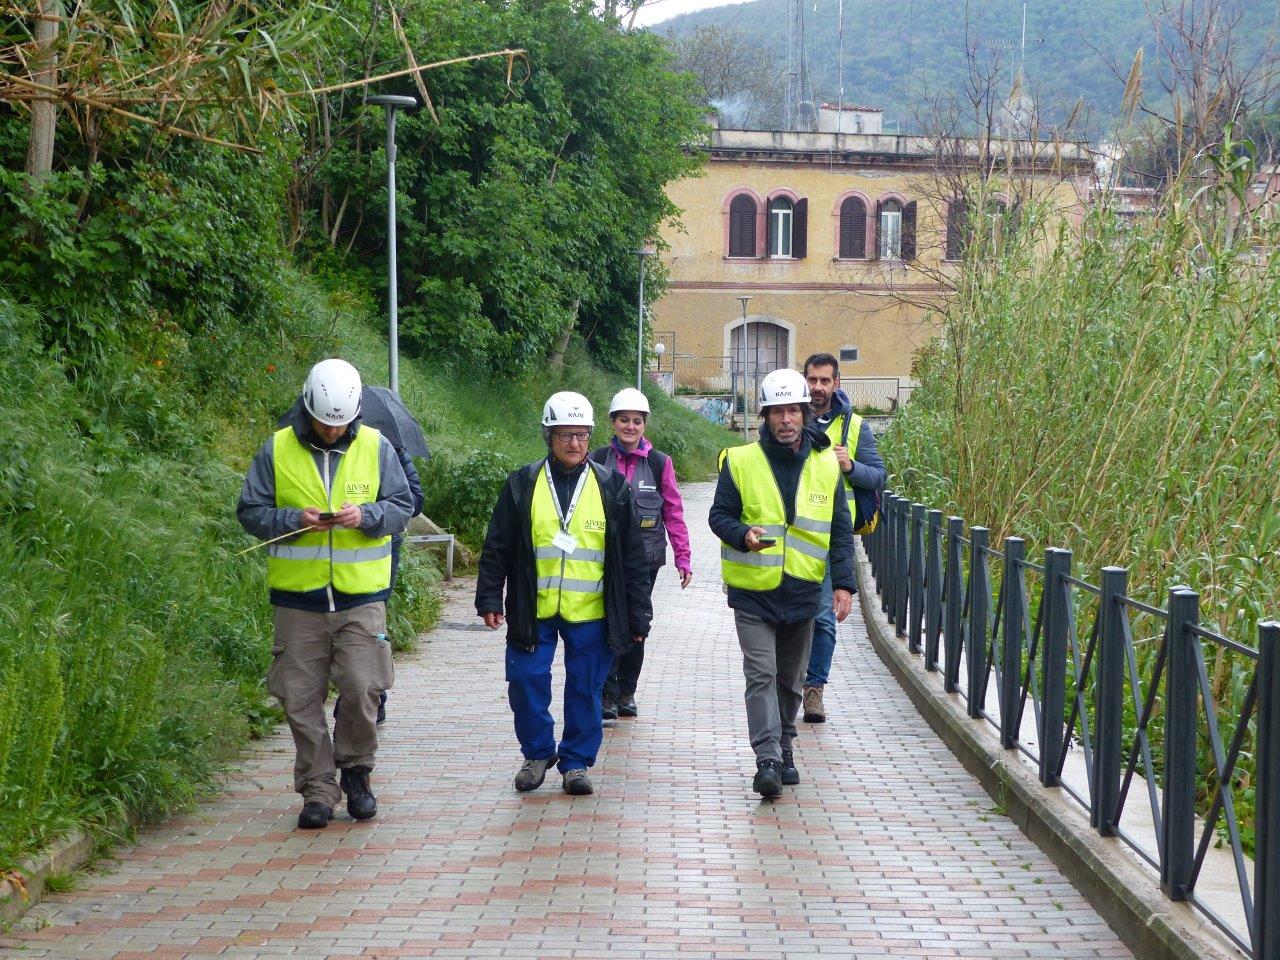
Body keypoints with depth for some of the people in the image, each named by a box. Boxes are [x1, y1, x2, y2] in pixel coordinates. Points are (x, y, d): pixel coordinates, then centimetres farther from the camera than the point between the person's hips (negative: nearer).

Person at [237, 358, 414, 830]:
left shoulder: (376, 447, 4)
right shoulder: (277, 450, 2)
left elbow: (402, 507, 6)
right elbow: (250, 511, 3)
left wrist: (365, 516, -14)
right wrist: (293, 519, -15)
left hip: (360, 595, 0)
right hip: (297, 596, 0)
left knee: (362, 690, -9)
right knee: (301, 699, 2)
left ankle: (355, 772, 15)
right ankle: (317, 790, 14)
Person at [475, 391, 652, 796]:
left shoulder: (611, 487, 3)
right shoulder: (523, 484, 2)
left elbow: (633, 556, 5)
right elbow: (497, 548, 5)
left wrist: (638, 614, 3)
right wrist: (489, 599, -1)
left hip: (591, 612, 0)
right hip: (532, 610, 0)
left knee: (585, 690, 5)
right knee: (527, 685, 1)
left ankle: (577, 762, 19)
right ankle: (538, 754, 22)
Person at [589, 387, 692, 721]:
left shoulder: (659, 463, 2)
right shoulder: (598, 461, 3)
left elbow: (674, 513, 5)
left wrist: (682, 558, 1)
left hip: (645, 557, 1)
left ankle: (626, 691, 23)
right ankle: (607, 694, -5)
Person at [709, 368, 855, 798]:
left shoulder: (826, 465, 3)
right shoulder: (740, 462, -5)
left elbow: (840, 530, 7)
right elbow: (720, 515, 0)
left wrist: (844, 583, 0)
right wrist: (743, 534, -22)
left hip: (802, 593, 3)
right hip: (753, 591, -3)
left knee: (791, 678, 14)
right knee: (761, 675, -11)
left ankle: (783, 750, 29)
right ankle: (767, 759, -15)